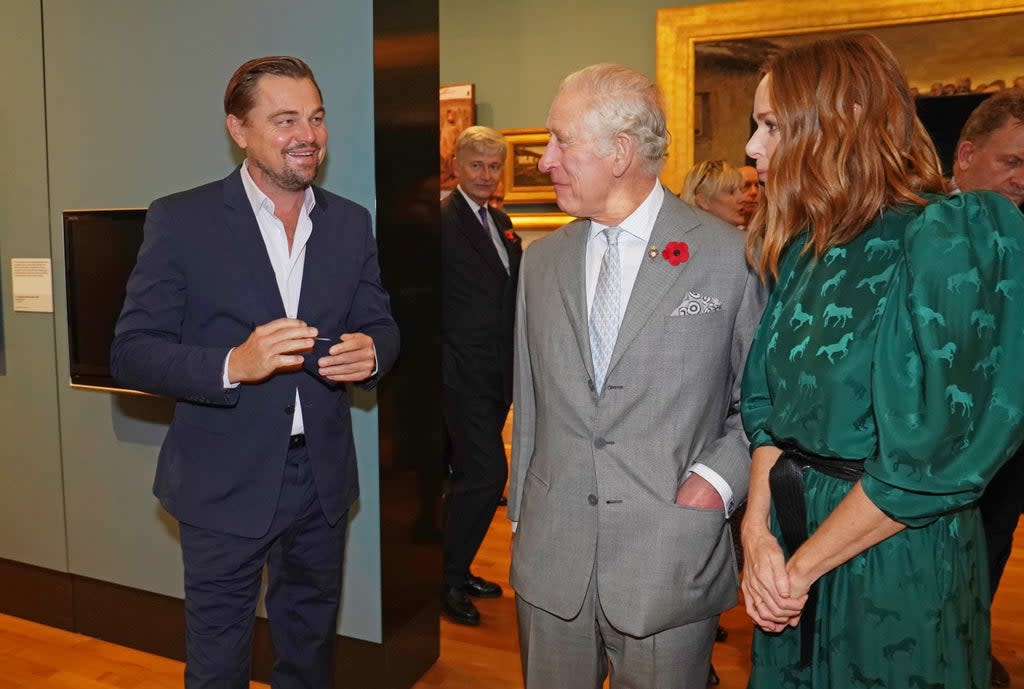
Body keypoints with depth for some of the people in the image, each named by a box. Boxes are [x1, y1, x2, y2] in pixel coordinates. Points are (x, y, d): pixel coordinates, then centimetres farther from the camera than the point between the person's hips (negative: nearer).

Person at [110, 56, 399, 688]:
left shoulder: (352, 222, 3)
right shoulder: (181, 220, -9)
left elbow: (381, 325, 7)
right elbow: (132, 352, -11)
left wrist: (370, 351, -17)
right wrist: (232, 365, -30)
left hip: (323, 478, 4)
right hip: (226, 484, -3)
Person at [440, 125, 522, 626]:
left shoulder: (501, 223, 16)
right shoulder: (441, 219, -10)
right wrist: (442, 357, -18)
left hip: (497, 372, 8)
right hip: (463, 371, -8)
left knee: (470, 474, 16)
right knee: (486, 473, -9)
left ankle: (456, 570, 31)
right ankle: (448, 580, 7)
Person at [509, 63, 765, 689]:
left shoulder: (732, 256, -6)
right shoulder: (541, 262, 7)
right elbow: (529, 403, 11)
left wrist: (719, 478, -13)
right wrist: (521, 515, 12)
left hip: (672, 563, -3)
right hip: (550, 559, 4)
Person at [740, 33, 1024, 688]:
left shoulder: (944, 240, -18)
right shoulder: (803, 250, 4)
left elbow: (932, 457, -22)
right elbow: (768, 405, 6)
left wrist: (802, 567, -14)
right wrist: (758, 529, -8)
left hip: (897, 561, -6)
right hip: (792, 532, 6)